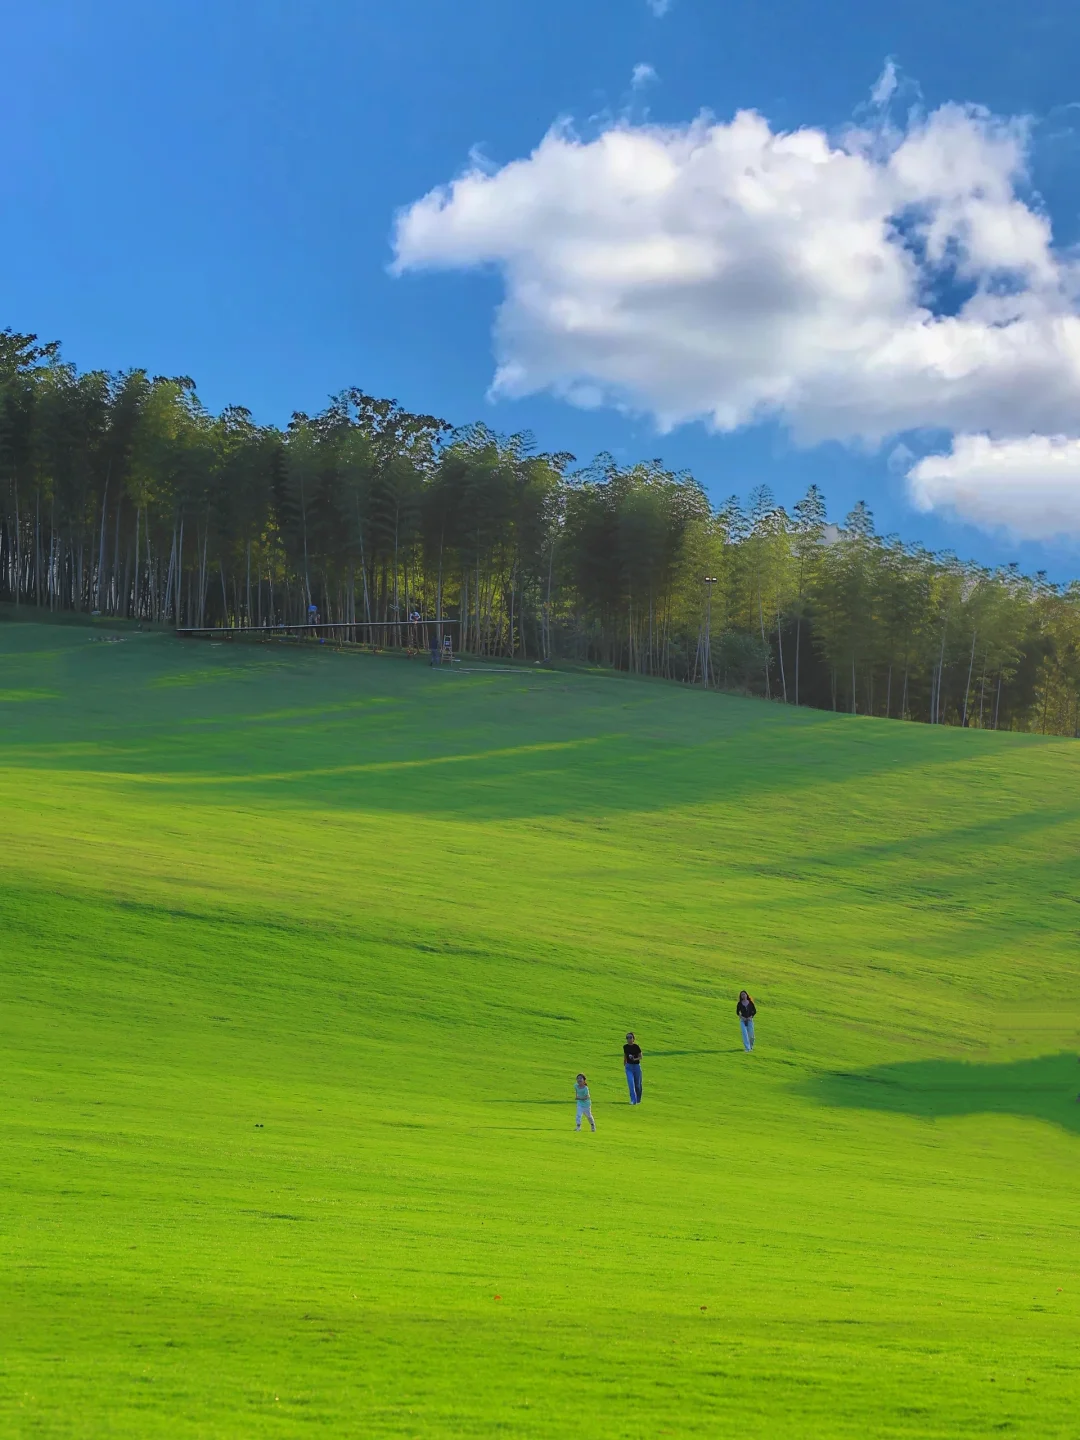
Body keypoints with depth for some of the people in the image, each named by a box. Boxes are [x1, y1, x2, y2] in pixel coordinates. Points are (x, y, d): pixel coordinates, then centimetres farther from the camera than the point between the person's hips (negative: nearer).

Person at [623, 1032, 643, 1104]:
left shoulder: (636, 1047, -9)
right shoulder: (625, 1047, 1)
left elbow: (640, 1057, -4)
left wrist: (635, 1059, -23)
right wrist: (624, 1064, 18)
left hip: (636, 1066, -2)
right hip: (629, 1066, 2)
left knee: (637, 1084, 9)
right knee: (630, 1083, -14)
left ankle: (638, 1100, 31)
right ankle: (633, 1100, -13)